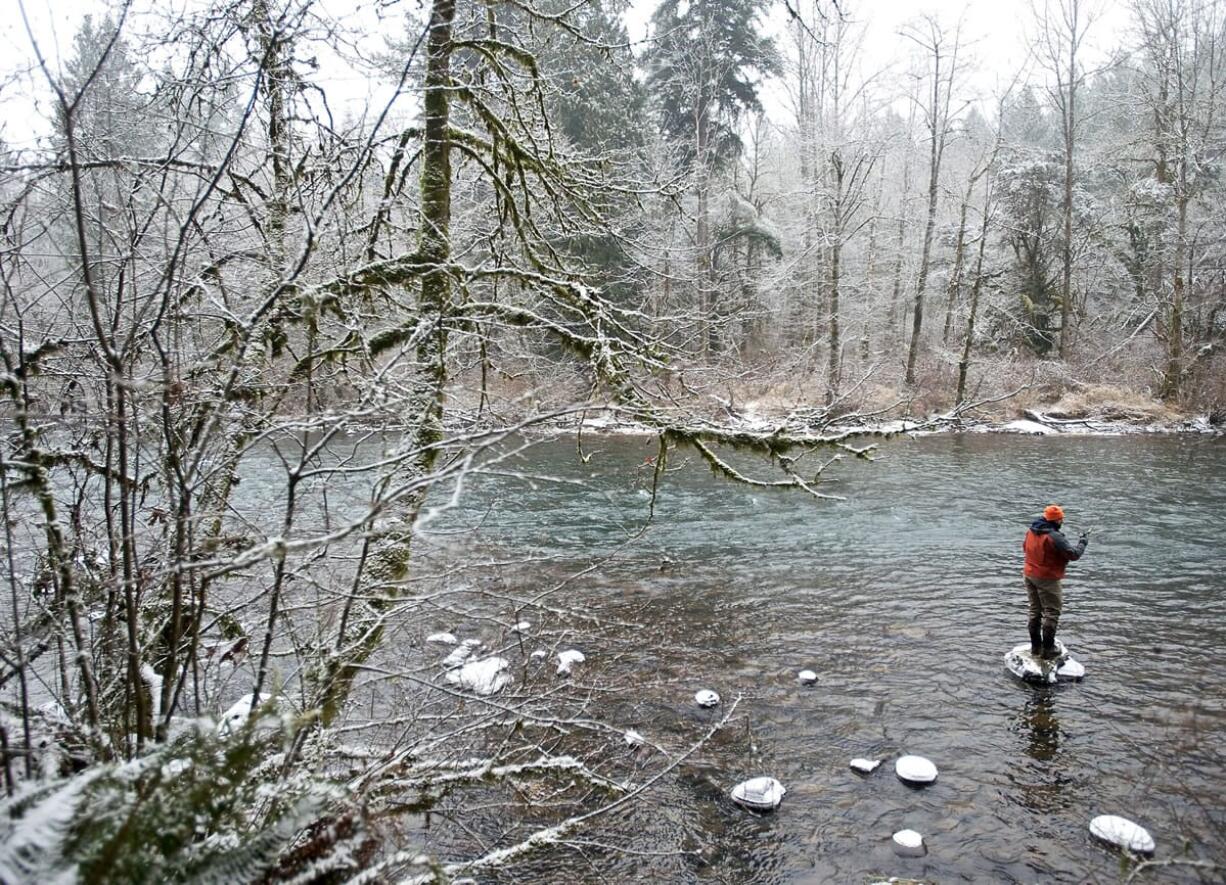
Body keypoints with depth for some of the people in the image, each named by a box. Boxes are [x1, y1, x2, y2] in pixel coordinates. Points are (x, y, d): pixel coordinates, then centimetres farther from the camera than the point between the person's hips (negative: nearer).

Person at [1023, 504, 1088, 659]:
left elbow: (1025, 547, 17)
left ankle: (1035, 646, 25)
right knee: (1052, 612, 3)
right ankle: (1047, 649, 5)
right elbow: (1074, 555, -18)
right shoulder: (1055, 537, -24)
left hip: (1029, 575, 8)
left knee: (1035, 610, 17)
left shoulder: (1031, 531, 0)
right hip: (1047, 579, -8)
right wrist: (1082, 542, -2)